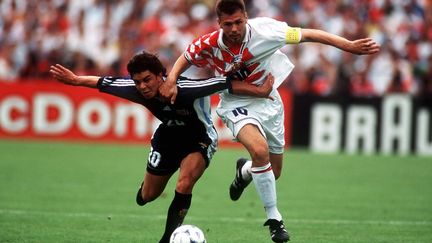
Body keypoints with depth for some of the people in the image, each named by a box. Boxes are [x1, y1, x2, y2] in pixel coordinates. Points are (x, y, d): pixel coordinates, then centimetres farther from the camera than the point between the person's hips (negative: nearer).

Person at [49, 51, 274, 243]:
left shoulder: (185, 88, -39)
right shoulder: (136, 90, -25)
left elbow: (225, 84, -34)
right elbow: (103, 83, -9)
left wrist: (260, 91, -33)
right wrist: (75, 79, 1)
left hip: (199, 138, -5)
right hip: (168, 136, 5)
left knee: (185, 183, -30)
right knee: (147, 197, 13)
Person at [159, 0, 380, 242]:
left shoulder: (263, 30, -24)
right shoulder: (209, 45, -20)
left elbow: (309, 35, -21)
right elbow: (185, 58, 1)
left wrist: (350, 45, -28)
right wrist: (171, 80, -19)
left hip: (268, 101, 2)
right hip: (236, 103, -2)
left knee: (273, 173, 12)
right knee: (260, 149, -33)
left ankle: (245, 170, 52)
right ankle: (274, 217, -17)